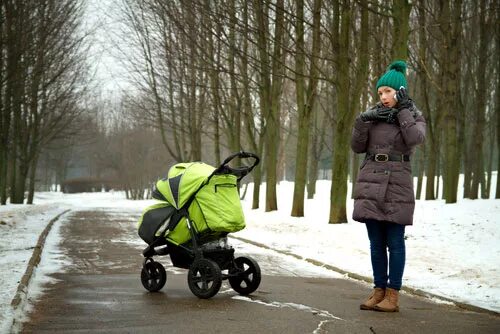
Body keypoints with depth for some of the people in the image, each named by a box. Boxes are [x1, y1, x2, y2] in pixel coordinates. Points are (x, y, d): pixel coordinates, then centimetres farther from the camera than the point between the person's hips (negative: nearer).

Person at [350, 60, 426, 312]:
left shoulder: (414, 116, 5)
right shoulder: (373, 115, 11)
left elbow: (415, 139, -16)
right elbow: (357, 147, 5)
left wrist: (403, 110, -11)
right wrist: (363, 121, -8)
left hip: (396, 185, -3)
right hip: (370, 183, 3)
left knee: (394, 242, -2)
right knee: (376, 242, 7)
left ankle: (393, 295, 2)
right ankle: (379, 290, 14)